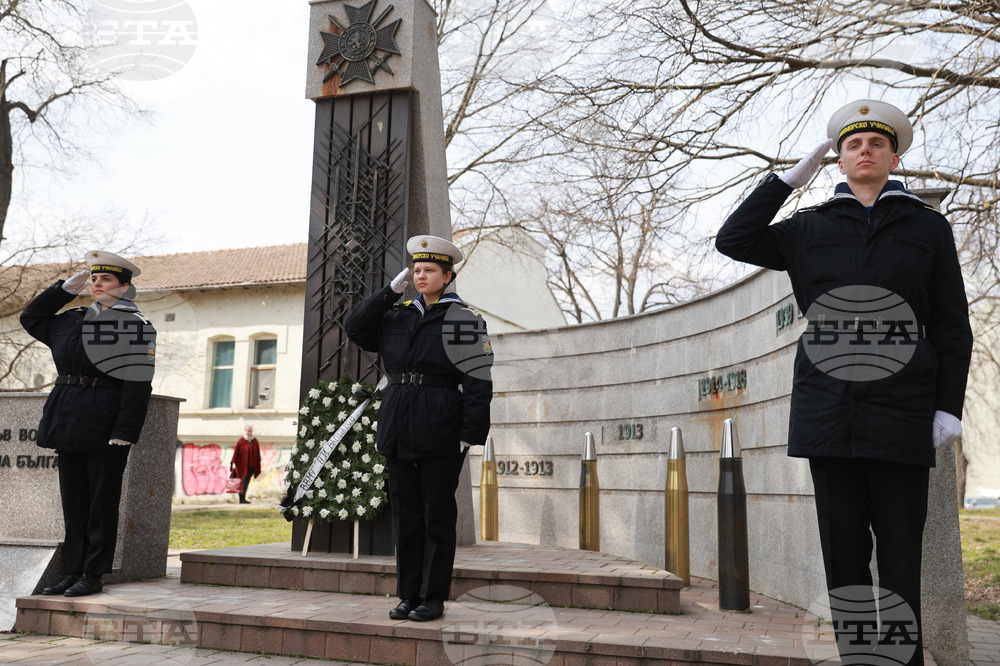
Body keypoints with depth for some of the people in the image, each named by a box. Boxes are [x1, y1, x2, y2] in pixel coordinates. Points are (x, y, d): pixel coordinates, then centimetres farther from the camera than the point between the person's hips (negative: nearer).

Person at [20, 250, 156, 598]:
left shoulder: (135, 325, -6)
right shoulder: (72, 319, 13)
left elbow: (137, 383, -12)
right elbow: (31, 318, 27)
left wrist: (125, 432, -19)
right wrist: (66, 288, 14)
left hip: (105, 426, -7)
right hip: (70, 423, 7)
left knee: (102, 501, 2)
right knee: (73, 501, 11)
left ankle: (93, 575, 10)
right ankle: (73, 572, 20)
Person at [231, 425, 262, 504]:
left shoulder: (255, 441, 7)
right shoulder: (240, 441, -5)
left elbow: (257, 454, 11)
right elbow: (236, 452, -5)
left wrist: (258, 464, 9)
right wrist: (234, 463, -8)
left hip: (251, 465, 3)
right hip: (242, 464, -3)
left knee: (246, 482, 3)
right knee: (243, 482, -4)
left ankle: (242, 498, 8)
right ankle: (242, 498, -2)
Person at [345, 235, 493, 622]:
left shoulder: (464, 321, -2)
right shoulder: (398, 317, 15)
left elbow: (478, 384, -6)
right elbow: (356, 328, 10)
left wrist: (470, 436, -13)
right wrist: (391, 291, 6)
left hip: (439, 431, -5)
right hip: (398, 429, 5)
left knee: (437, 515, 2)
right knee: (405, 514, 9)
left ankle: (434, 598, 11)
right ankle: (409, 595, 19)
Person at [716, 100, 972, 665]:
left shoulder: (928, 227, 10)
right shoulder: (811, 228, 13)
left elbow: (952, 326, 7)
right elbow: (734, 241, 3)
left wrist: (950, 406, -2)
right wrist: (788, 179, 5)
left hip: (900, 413, -1)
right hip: (829, 411, 1)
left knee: (900, 549, 0)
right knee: (843, 549, 5)